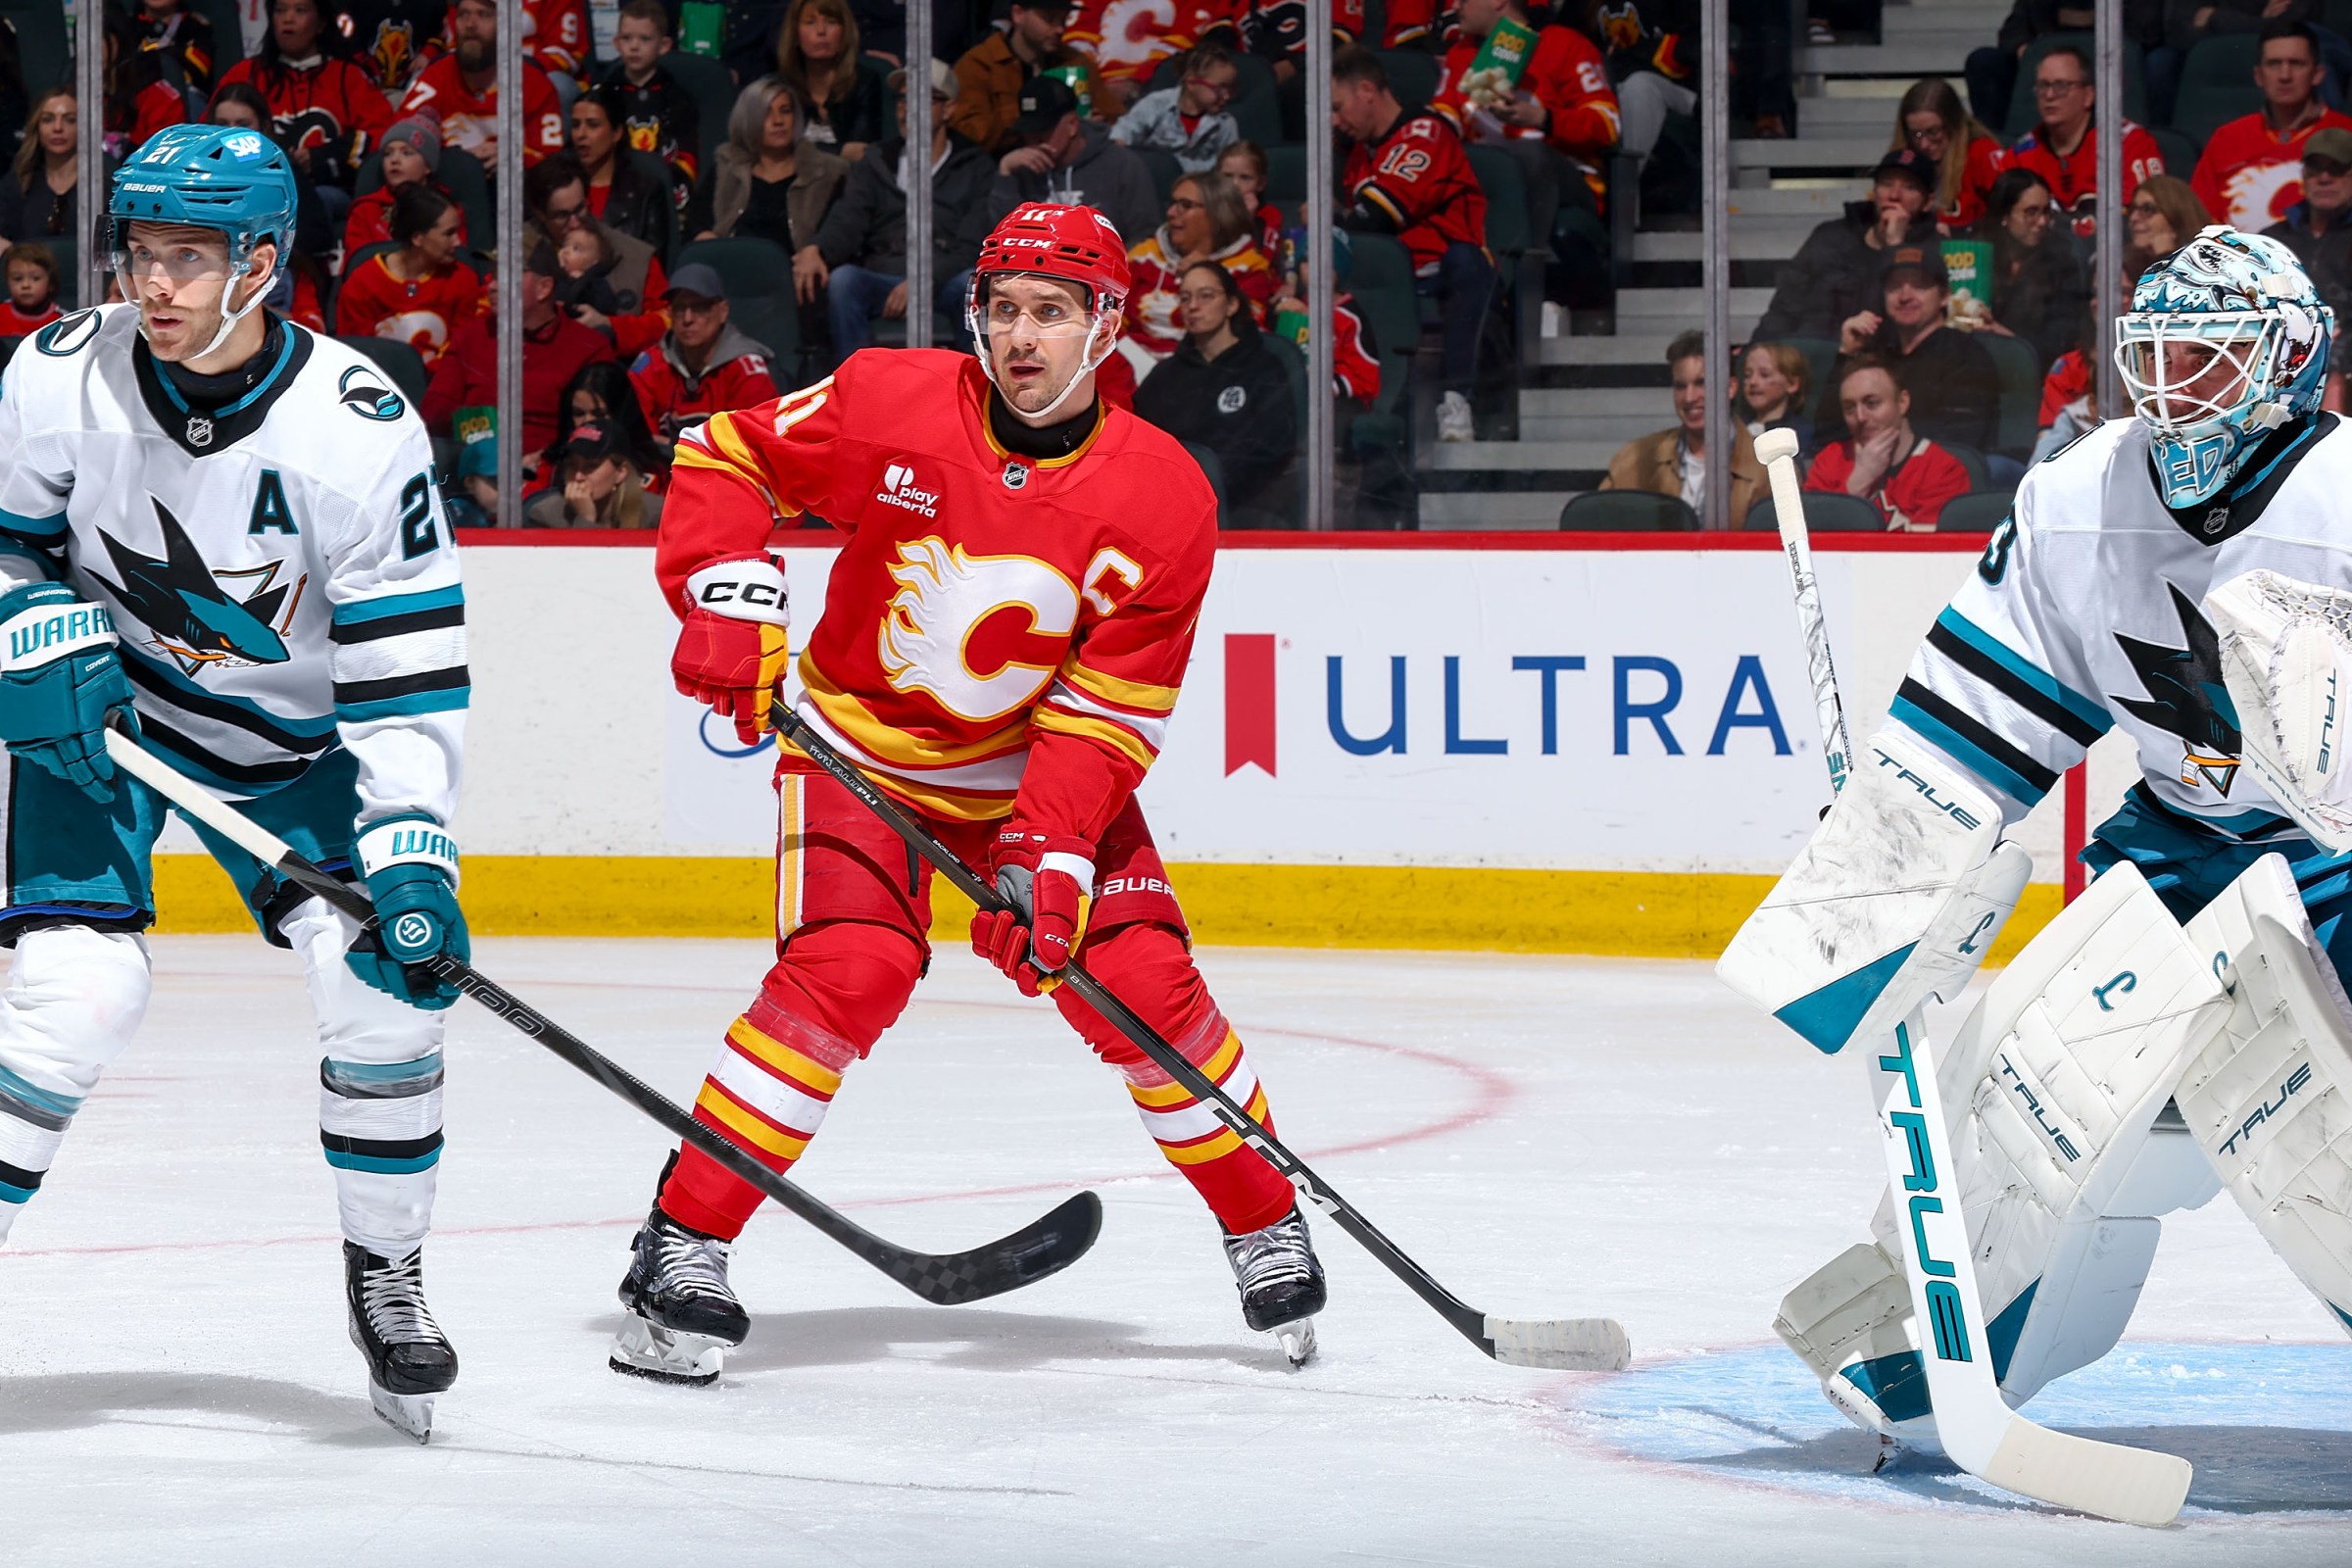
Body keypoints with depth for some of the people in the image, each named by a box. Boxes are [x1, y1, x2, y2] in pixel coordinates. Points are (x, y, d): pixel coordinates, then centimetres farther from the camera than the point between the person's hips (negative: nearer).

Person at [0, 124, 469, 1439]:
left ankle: (386, 1272, 10)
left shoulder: (359, 429, -24)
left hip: (291, 731, 1)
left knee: (387, 979, -13)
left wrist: (412, 858, -27)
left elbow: (410, 670, -20)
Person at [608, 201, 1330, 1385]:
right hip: (862, 745, -2)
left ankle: (1265, 1227, 15)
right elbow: (726, 455, -3)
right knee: (846, 974, -22)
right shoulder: (890, 403, -18)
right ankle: (680, 1248, -17)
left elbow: (1104, 716, -17)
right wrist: (728, 597, -17)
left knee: (1143, 986, -7)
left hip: (1039, 771, 2)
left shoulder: (1161, 498, -17)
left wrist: (1052, 858, -28)